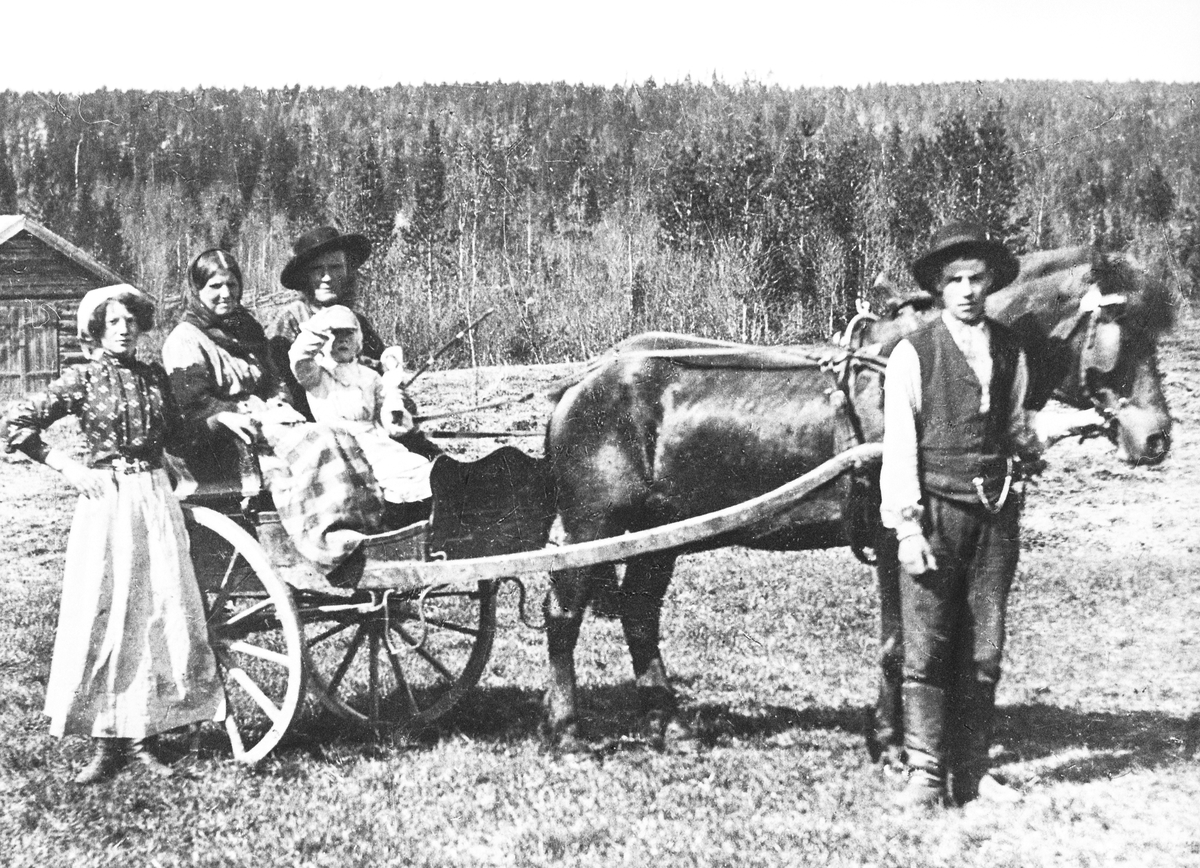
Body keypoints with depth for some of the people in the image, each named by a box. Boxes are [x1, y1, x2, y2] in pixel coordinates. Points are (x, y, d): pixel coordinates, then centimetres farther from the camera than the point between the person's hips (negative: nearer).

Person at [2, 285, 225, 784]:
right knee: (102, 619, -3)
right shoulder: (83, 380, -1)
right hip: (106, 501, -4)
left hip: (156, 499, 4)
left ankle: (141, 737, 11)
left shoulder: (154, 377, 10)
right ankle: (107, 742, 5)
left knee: (162, 615, 2)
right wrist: (68, 468, -7)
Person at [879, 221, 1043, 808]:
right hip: (935, 512, -4)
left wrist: (1030, 452, -1)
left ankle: (970, 772, 16)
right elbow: (899, 445, -7)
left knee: (983, 650, 8)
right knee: (926, 648, -3)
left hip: (995, 514, 5)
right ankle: (925, 773, 2)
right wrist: (907, 526, -12)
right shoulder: (912, 354, -3)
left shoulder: (1010, 353, 11)